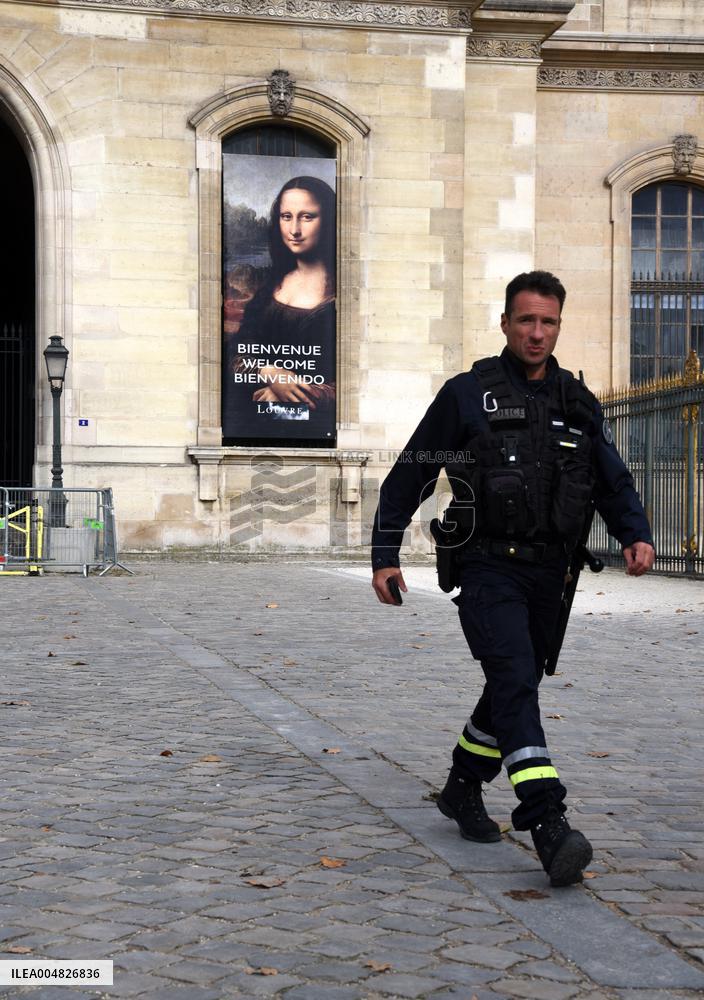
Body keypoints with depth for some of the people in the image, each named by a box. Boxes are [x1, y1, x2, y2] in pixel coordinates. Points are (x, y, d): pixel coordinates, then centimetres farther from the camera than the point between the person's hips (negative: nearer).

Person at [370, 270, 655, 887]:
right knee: (515, 683, -19)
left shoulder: (579, 403, 11)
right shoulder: (467, 395, -1)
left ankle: (462, 790, 35)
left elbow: (613, 481, 13)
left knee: (516, 687, 14)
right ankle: (549, 825, -26)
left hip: (549, 573, 5)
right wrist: (385, 554, -1)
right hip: (489, 566, -5)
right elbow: (409, 476, 3)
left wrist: (637, 535, -7)